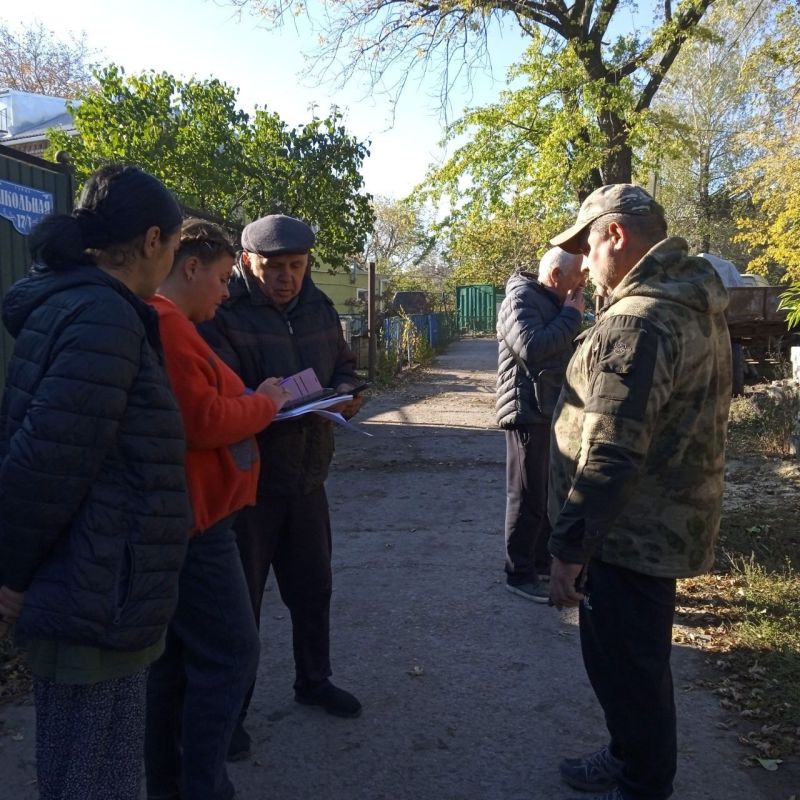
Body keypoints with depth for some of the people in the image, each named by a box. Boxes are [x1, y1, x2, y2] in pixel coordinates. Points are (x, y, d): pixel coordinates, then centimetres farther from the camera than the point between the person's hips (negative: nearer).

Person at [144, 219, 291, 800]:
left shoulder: (167, 322, 16)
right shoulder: (165, 324, -18)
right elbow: (202, 422, -23)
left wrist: (253, 401, 7)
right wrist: (264, 403, -8)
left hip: (177, 518, 11)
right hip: (193, 519, -11)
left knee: (177, 654, 17)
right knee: (230, 653, -1)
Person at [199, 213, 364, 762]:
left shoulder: (320, 308, 5)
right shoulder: (223, 312, -15)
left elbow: (343, 364, 16)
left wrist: (345, 392, -6)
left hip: (308, 476, 6)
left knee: (313, 587, 19)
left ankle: (314, 681, 41)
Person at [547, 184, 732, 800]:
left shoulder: (639, 319, -24)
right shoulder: (697, 303, 9)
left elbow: (610, 455, -28)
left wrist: (569, 548, -21)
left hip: (633, 532, -10)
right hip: (663, 522, 10)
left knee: (626, 667, 7)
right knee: (632, 658, 24)